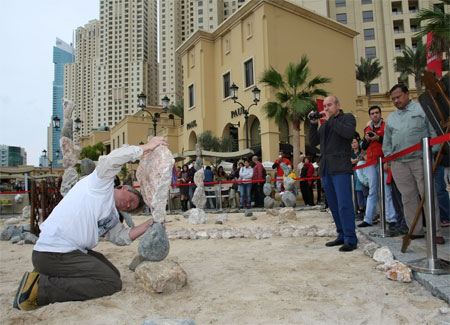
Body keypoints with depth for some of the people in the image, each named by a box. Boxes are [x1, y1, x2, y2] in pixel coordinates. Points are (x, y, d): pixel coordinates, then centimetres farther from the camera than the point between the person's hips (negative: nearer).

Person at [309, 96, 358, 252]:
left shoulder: (348, 117, 5)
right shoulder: (324, 124, 23)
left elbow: (348, 133, -16)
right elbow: (313, 142, 15)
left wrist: (330, 120, -10)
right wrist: (313, 124, 4)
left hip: (340, 168, -7)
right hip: (326, 168, 7)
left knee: (344, 204, -11)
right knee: (333, 205, 9)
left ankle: (350, 239, -7)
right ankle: (342, 236, 17)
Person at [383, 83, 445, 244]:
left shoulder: (422, 109, 6)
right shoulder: (390, 118, 19)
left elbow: (434, 132, 3)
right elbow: (387, 142, 22)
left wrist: (433, 153, -6)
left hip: (420, 160, -4)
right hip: (399, 163, 4)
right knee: (408, 197, 5)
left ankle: (435, 232, 3)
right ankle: (416, 230, 13)